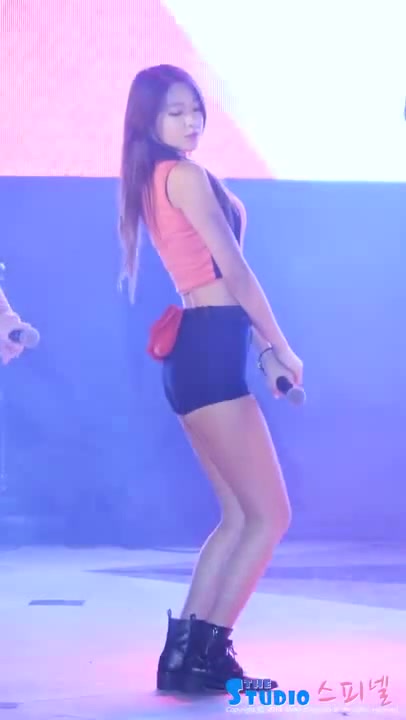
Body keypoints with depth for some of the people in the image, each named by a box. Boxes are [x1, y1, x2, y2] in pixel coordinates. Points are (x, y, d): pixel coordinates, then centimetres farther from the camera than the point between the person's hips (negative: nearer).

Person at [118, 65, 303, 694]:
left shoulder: (153, 181, 23)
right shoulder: (185, 175, -7)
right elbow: (236, 271, -9)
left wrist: (260, 350, 16)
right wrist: (281, 347, 0)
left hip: (196, 354, 10)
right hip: (210, 353, -10)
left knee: (238, 518, 13)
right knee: (270, 516, -4)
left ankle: (185, 652, 16)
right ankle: (203, 654, 2)